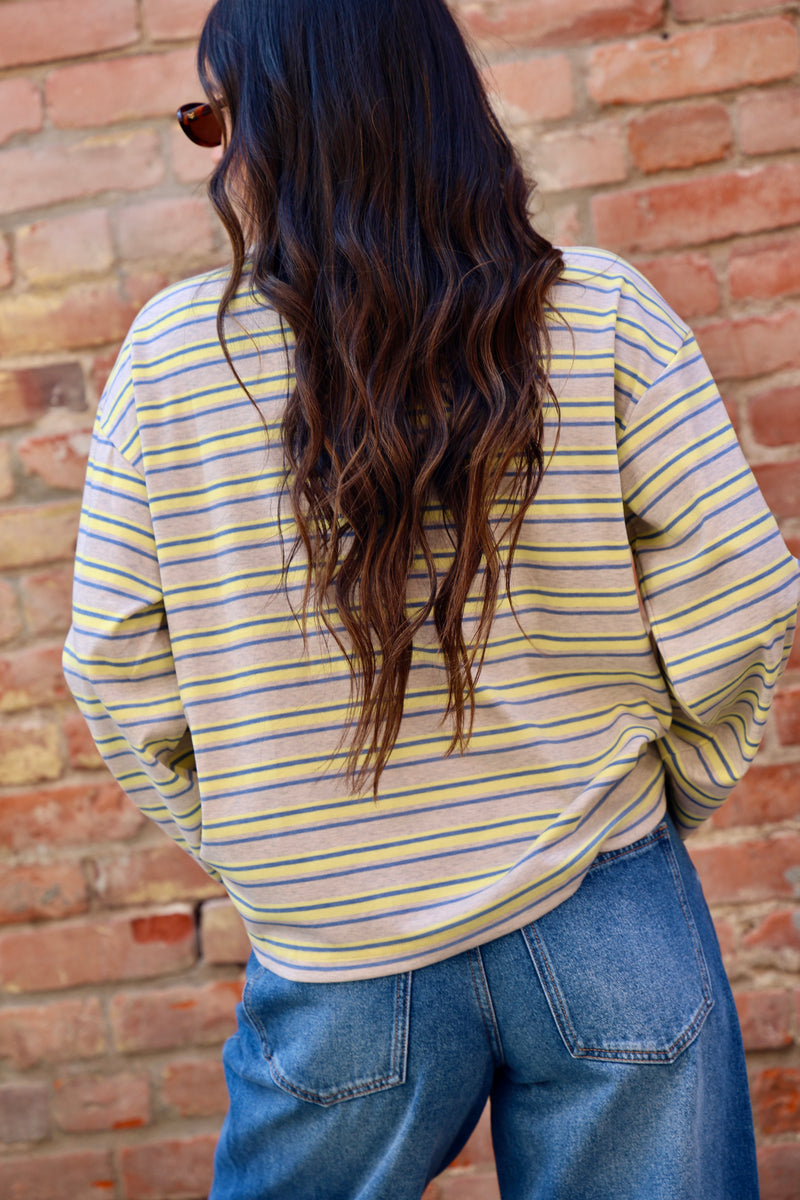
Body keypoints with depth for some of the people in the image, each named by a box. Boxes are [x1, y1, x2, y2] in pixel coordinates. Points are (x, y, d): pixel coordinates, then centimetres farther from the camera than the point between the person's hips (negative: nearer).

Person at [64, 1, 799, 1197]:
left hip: (333, 965, 1)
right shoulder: (599, 314, -10)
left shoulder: (170, 354, -10)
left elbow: (116, 675, -4)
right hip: (604, 930, 0)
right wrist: (668, 793, 11)